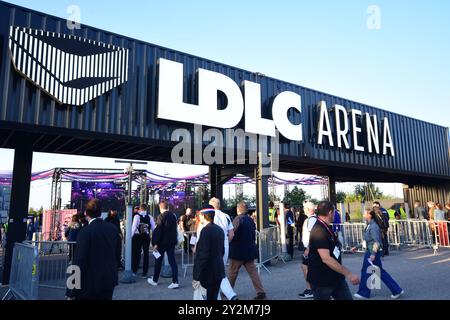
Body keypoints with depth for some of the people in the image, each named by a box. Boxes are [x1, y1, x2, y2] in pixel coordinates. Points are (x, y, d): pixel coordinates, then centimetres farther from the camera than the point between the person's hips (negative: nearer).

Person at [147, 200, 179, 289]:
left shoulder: (161, 216, -14)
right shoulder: (173, 216, 4)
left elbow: (158, 230, -17)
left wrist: (155, 243, -13)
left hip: (162, 242, -5)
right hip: (172, 242, 5)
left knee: (158, 261, 12)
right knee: (172, 261, 4)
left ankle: (155, 280, 27)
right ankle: (175, 282, -2)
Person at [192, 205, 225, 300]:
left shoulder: (206, 230, -17)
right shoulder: (219, 229, 7)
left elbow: (203, 255, -20)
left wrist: (196, 277, -16)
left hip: (208, 273, -8)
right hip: (218, 271, 8)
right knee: (213, 297, 15)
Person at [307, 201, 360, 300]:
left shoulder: (327, 228, 10)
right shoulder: (319, 231, -23)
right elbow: (326, 258, -30)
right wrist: (348, 274, -30)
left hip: (336, 277, 9)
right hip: (322, 281, -9)